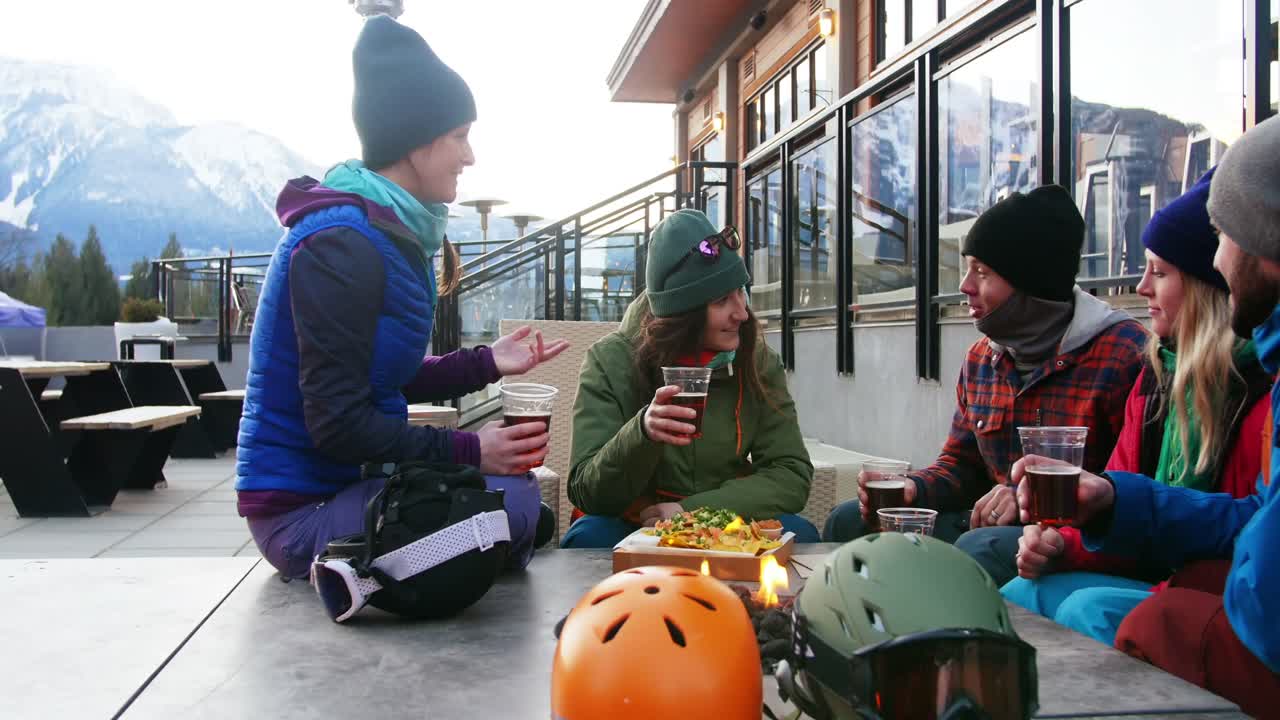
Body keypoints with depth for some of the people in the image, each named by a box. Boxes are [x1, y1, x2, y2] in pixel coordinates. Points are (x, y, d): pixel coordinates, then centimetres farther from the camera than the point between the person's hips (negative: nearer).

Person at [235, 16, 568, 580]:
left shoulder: (393, 232, 9)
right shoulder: (340, 245, -21)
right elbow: (339, 423, -23)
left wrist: (487, 364, 8)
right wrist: (468, 452, -21)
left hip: (345, 482, 10)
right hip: (301, 509, -10)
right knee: (509, 500, -24)